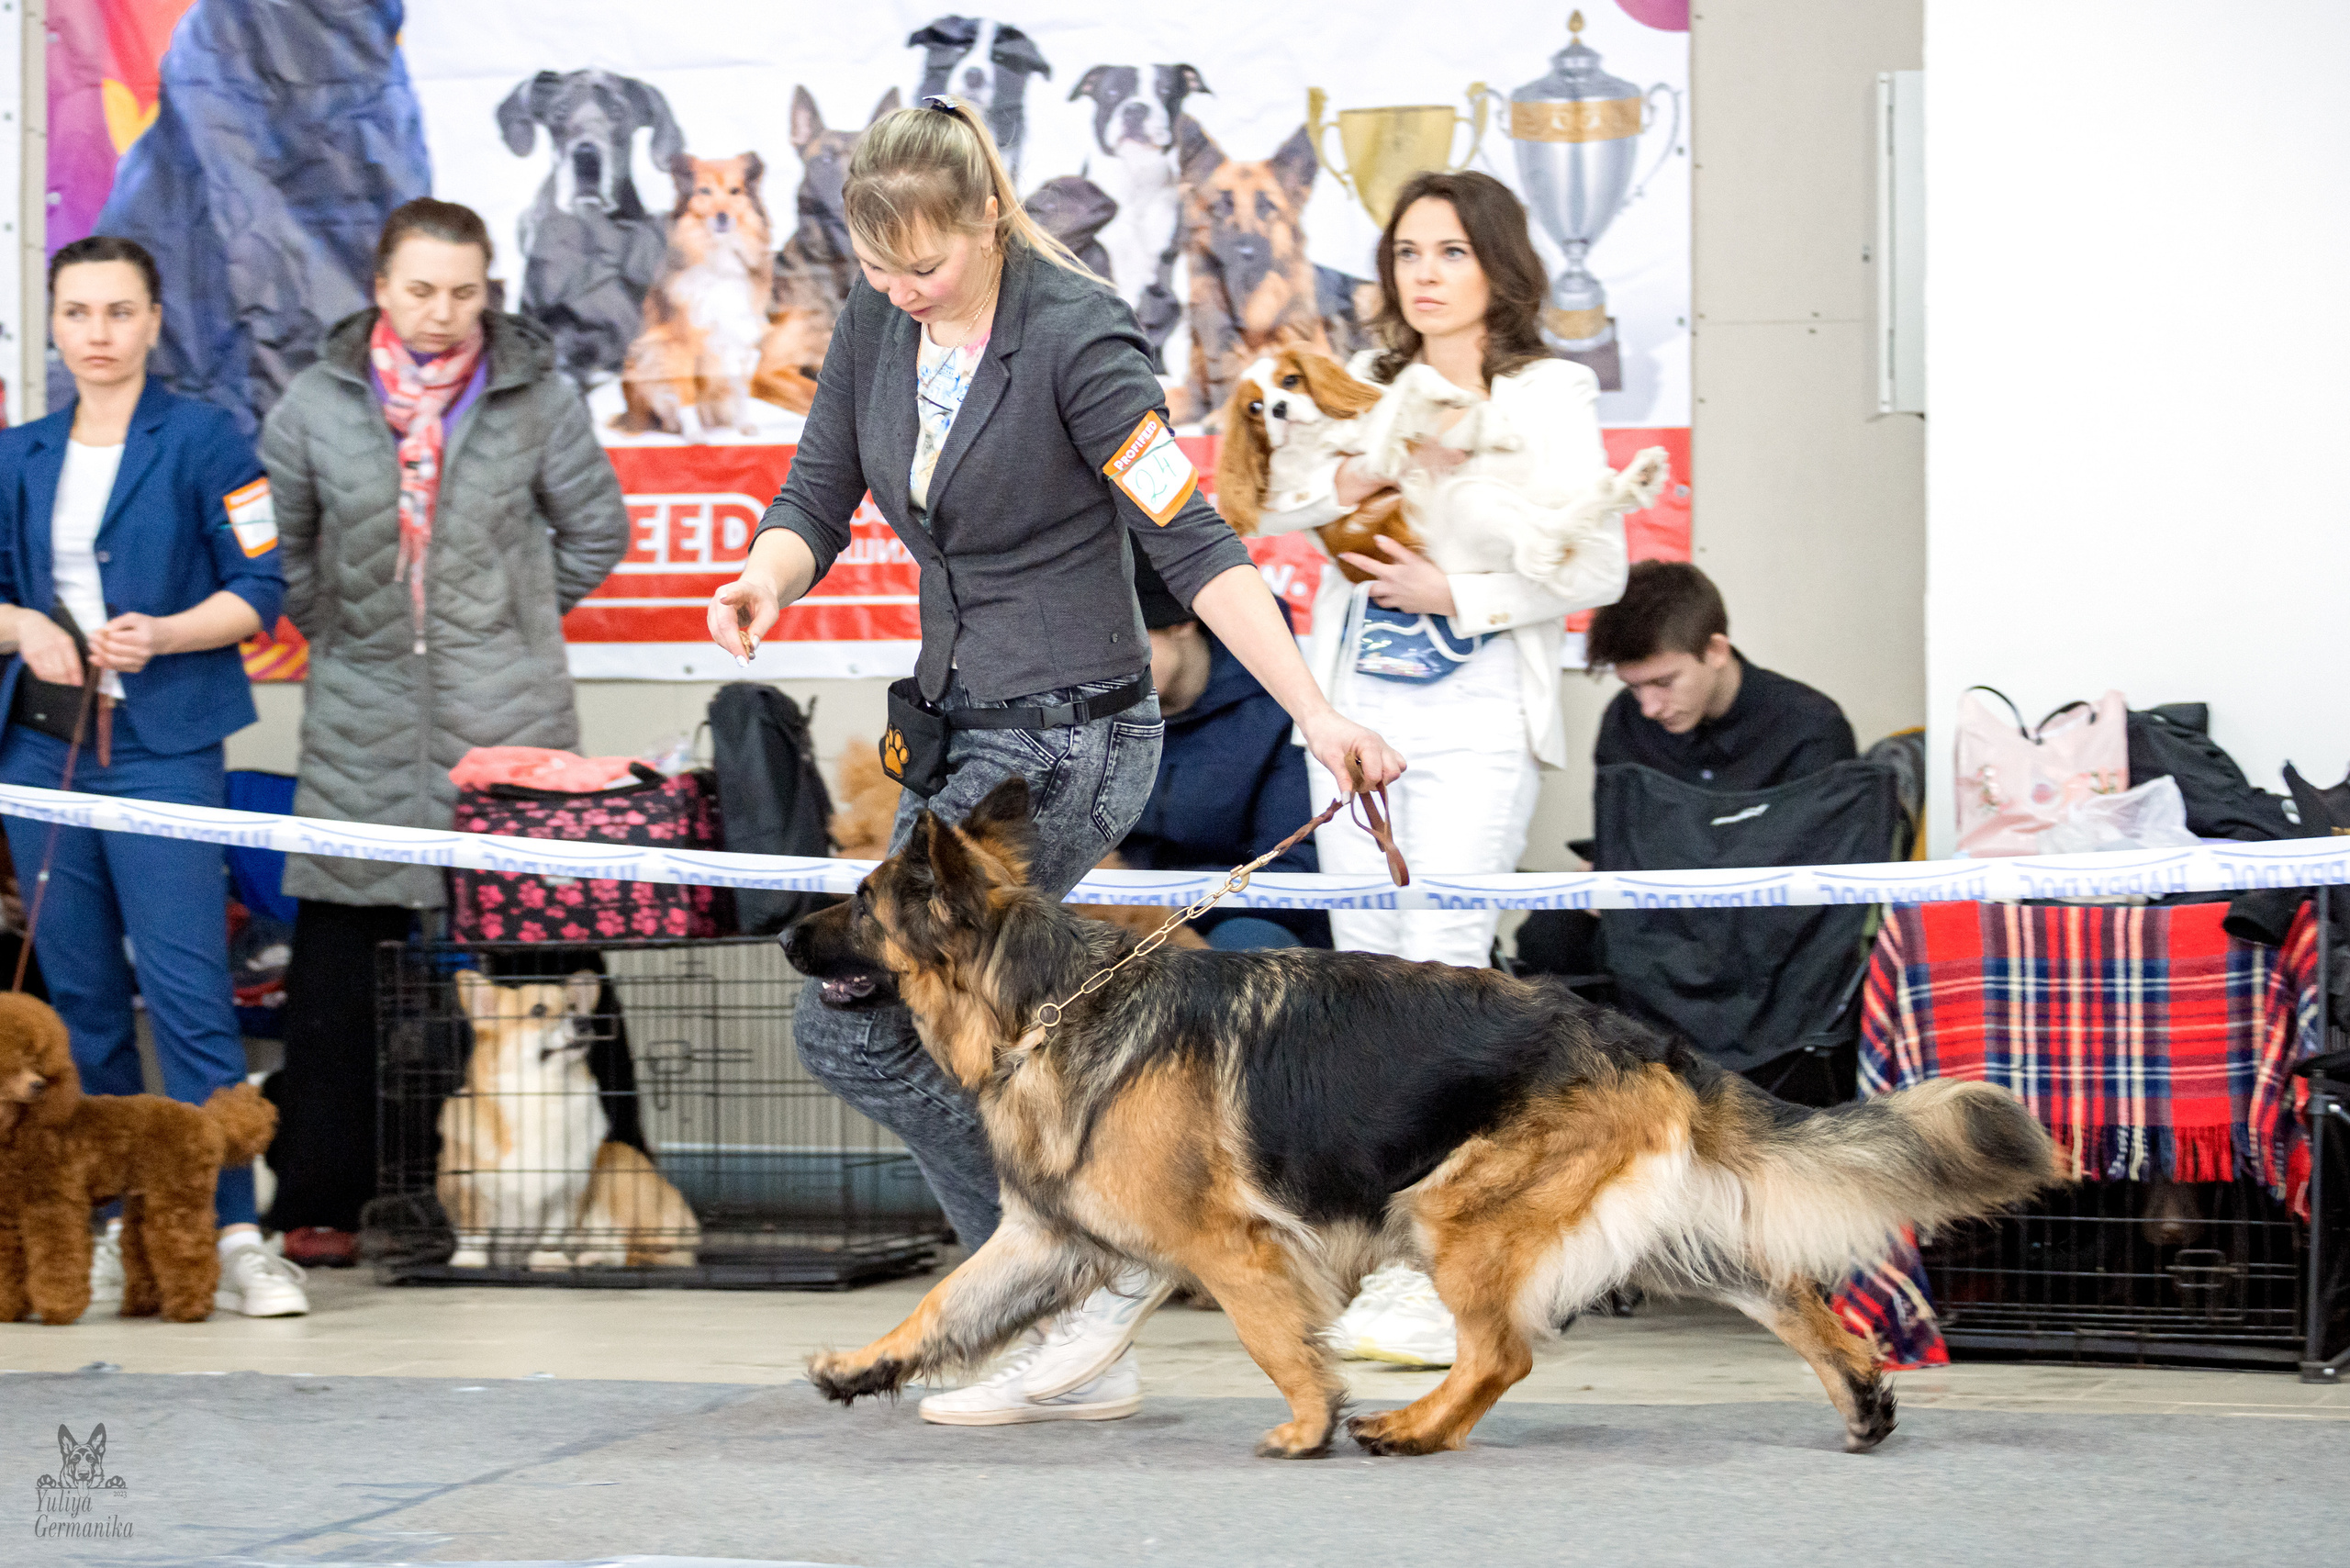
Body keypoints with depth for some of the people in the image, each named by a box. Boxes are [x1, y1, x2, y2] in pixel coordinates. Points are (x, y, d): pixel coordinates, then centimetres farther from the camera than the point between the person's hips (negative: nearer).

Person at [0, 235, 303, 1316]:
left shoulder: (203, 440, -1)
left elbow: (258, 593, -3)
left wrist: (162, 636, -18)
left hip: (164, 749, -5)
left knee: (187, 991, -12)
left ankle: (233, 1236, -13)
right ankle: (112, 1223, 15)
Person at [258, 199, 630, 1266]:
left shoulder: (536, 398, 2)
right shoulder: (318, 404, 4)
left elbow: (596, 530, 14)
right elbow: (280, 546, 17)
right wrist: (335, 630, 12)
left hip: (507, 719, -1)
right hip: (363, 720, 1)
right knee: (339, 960, 0)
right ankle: (317, 1200, 7)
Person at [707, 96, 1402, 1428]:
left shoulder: (1075, 338, -18)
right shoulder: (879, 325, 3)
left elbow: (1196, 547, -20)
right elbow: (818, 502, 6)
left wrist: (1318, 717, -26)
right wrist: (766, 581, -18)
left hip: (1067, 736, -8)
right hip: (962, 723, 8)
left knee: (851, 1022, -12)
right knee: (924, 1032, 8)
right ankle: (1080, 1353, 15)